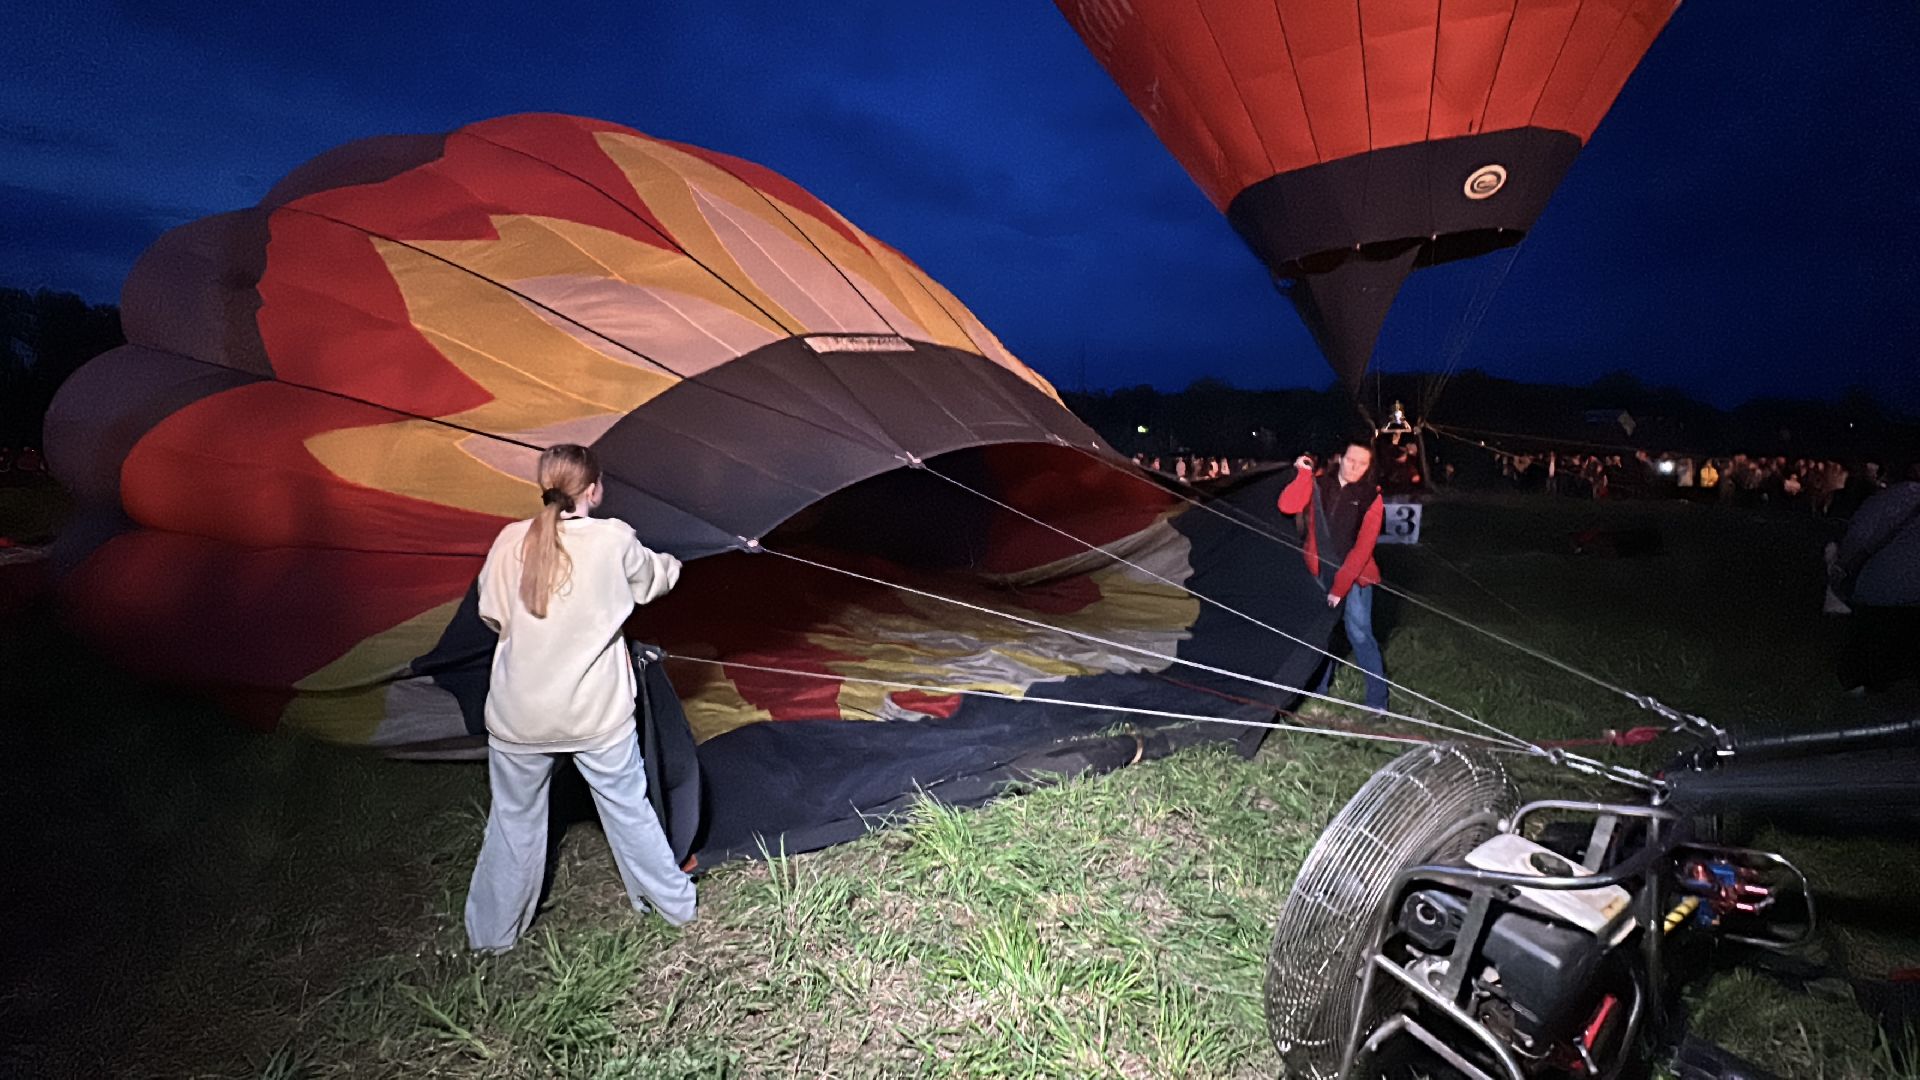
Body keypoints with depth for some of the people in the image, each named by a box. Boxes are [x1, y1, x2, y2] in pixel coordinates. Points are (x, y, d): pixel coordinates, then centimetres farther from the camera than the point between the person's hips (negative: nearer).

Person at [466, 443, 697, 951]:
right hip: (598, 715, -1)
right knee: (629, 810, 16)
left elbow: (492, 614, 4)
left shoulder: (511, 541, -6)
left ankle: (492, 934, 36)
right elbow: (655, 580, 7)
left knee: (515, 820, 20)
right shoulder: (614, 540, -11)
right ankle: (675, 905, 33)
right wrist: (671, 564, 30)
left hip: (519, 716, 2)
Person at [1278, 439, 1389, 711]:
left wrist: (1340, 586, -16)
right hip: (1321, 571, 3)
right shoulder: (1318, 485, 0)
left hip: (1354, 573, -3)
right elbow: (1287, 506, -16)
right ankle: (1318, 687, 30)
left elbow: (1363, 547, -12)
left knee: (1359, 633, -8)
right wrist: (1303, 474, -21)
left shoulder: (1371, 498, -7)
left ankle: (1377, 700, 4)